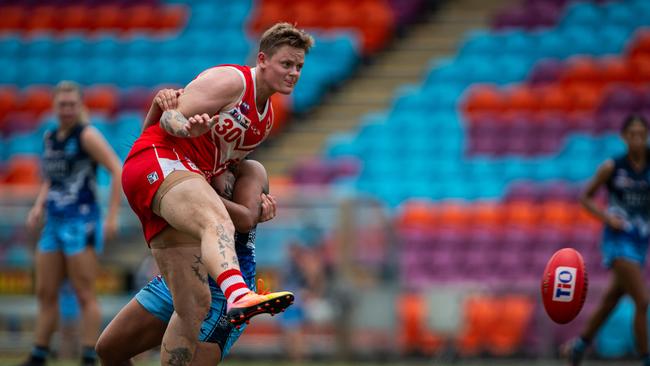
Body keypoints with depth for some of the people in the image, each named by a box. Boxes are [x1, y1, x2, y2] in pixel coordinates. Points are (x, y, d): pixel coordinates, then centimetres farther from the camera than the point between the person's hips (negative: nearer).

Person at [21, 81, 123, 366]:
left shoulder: (87, 135, -8)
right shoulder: (50, 138, 13)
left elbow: (118, 171, -14)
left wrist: (112, 217, -18)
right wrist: (39, 206, 10)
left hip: (81, 223, -8)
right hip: (54, 224, 8)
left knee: (85, 295, -7)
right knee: (45, 294, 10)